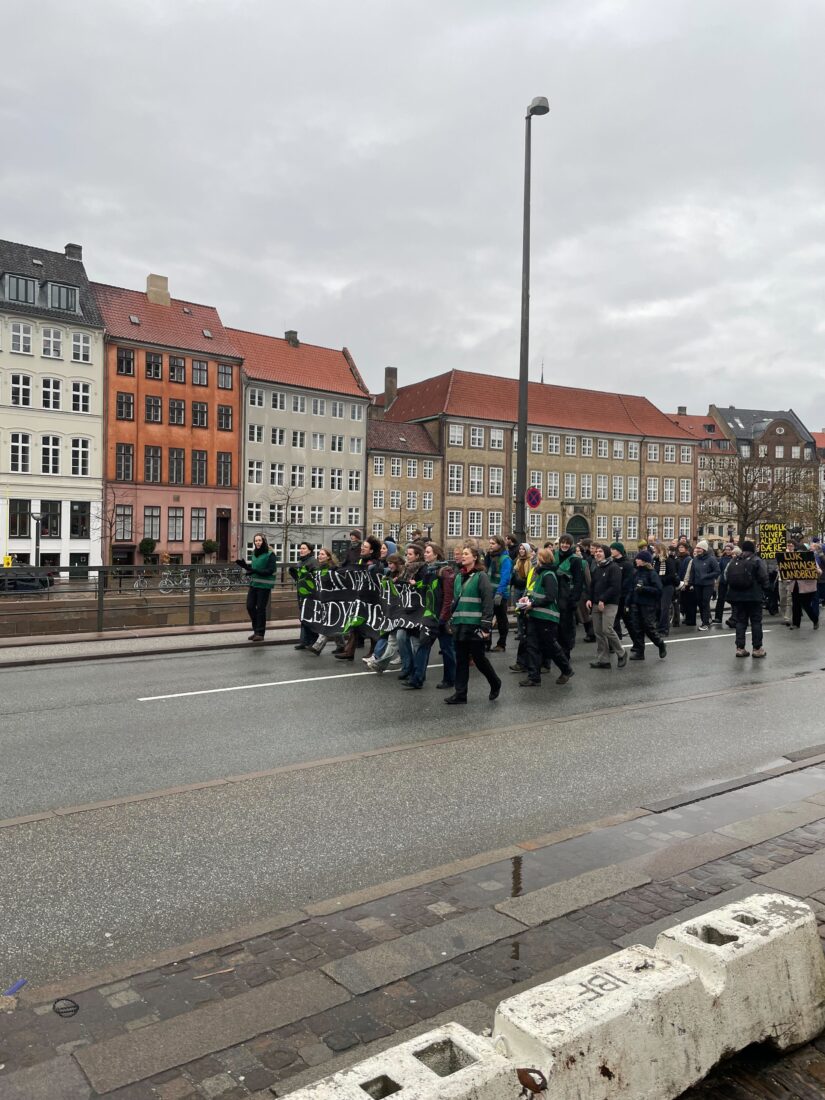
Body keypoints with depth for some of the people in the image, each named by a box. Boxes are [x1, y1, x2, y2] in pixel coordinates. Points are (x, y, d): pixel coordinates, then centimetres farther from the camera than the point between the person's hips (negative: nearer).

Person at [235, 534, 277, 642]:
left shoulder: (270, 555, -8)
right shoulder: (254, 554, 14)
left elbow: (271, 570, -16)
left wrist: (255, 571, -24)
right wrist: (243, 564, 5)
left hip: (264, 585, -7)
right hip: (253, 584, 7)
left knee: (261, 608, -3)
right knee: (250, 606, 5)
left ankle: (260, 633, 8)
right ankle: (256, 630, 20)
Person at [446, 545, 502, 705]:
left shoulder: (481, 576, -8)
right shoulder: (459, 577, 13)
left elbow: (487, 603, -12)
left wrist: (486, 626, -17)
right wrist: (452, 621, 15)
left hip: (475, 625, -6)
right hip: (460, 625, 6)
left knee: (479, 658, 4)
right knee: (461, 660, 6)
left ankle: (495, 684, 26)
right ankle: (460, 693, 12)